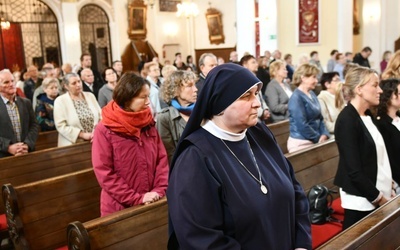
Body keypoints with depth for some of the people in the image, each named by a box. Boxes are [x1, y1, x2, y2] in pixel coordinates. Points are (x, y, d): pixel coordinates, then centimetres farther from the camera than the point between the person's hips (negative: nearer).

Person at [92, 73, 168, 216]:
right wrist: (137, 199, -16)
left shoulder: (148, 124, 3)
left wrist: (159, 190, -10)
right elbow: (104, 173, -14)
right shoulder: (104, 129, -11)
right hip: (119, 207, -4)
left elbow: (161, 159, 4)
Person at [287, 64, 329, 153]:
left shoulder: (312, 94, 10)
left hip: (314, 141, 8)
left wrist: (324, 135, -4)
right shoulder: (296, 97, -16)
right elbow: (302, 125, -21)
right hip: (300, 143, -8)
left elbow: (320, 118, 12)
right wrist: (319, 138, -12)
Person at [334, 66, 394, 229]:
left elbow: (377, 156, 12)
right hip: (361, 198, -8)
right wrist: (379, 197, -13)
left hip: (375, 193, 8)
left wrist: (387, 187, 6)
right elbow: (354, 170, -20)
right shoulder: (347, 120, -18)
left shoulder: (367, 115, 9)